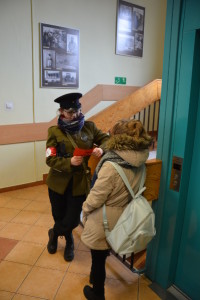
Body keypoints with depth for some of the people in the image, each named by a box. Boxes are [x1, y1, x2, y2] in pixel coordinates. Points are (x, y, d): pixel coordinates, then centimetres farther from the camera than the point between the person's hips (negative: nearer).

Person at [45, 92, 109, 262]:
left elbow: (106, 139, 7)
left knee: (72, 220, 6)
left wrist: (102, 149, -15)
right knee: (59, 216, 17)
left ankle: (54, 233, 43)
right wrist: (70, 162, -27)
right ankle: (69, 242, 51)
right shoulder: (54, 131, -8)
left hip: (80, 182, 1)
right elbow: (50, 159, -11)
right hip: (59, 182, 0)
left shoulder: (89, 127, -2)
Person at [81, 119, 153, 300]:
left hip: (103, 220, -7)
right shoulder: (139, 162, -8)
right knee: (102, 254, 30)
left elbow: (96, 197, -22)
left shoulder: (111, 166, -30)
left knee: (98, 258, 17)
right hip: (120, 217, 7)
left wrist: (85, 209, -3)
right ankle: (96, 277, 54)